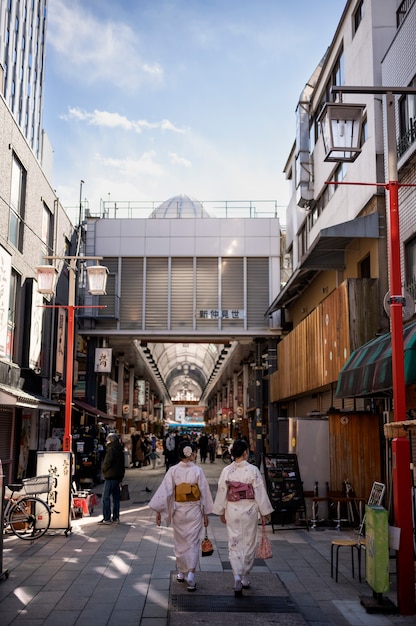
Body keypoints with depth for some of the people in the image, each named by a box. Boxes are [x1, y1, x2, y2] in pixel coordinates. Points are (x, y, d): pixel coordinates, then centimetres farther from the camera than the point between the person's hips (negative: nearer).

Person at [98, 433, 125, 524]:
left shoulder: (111, 450, -12)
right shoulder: (120, 450, 14)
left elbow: (107, 463, -18)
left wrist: (103, 469, 3)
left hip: (110, 476, -8)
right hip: (118, 477, 9)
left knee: (106, 498, -4)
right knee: (116, 498, 10)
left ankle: (106, 518, -6)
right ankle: (116, 518, 12)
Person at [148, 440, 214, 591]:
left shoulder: (173, 471, -8)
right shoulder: (197, 471, -9)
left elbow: (165, 491, -10)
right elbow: (204, 493, -5)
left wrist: (158, 511, -4)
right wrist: (206, 514, 5)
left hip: (178, 511, 1)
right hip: (194, 511, -1)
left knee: (180, 542, 18)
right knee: (193, 542, 5)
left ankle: (181, 573, 30)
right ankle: (190, 573, -9)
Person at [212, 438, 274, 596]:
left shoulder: (226, 471, -5)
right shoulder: (253, 470, -12)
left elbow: (222, 492, 1)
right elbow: (260, 493, -9)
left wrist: (221, 512, 12)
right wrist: (264, 512, 1)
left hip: (232, 510, 1)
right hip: (249, 510, -1)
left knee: (234, 544, 8)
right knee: (249, 544, 14)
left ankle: (237, 576, -10)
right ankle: (245, 578, 24)